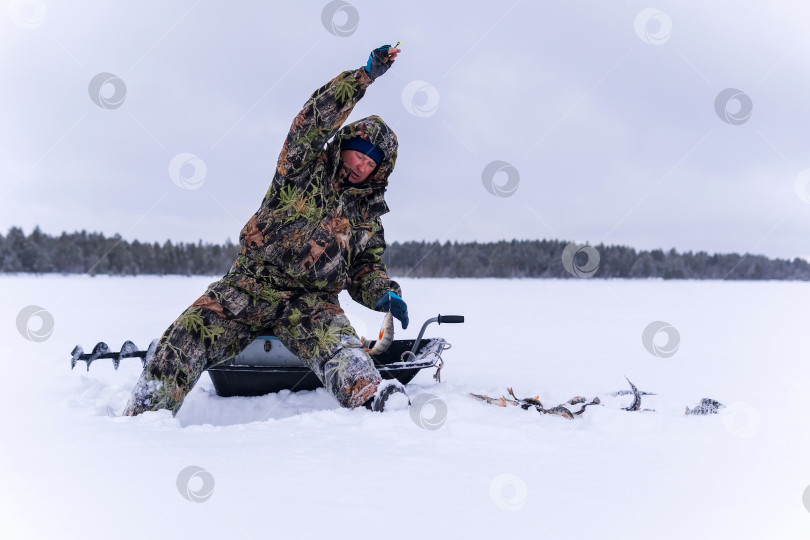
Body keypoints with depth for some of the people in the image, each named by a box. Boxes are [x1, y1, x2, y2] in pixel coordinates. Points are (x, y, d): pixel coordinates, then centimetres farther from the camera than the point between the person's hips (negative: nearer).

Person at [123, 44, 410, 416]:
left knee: (337, 344, -34)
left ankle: (372, 397, -60)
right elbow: (316, 119, -6)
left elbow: (366, 272, 22)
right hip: (252, 287, -1)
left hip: (311, 302, 1)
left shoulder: (367, 217, 20)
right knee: (187, 336, -21)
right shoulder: (305, 170, 9)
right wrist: (365, 75, -14)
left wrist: (385, 294, -2)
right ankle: (143, 417, -17)